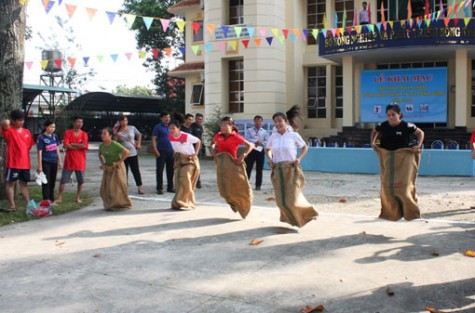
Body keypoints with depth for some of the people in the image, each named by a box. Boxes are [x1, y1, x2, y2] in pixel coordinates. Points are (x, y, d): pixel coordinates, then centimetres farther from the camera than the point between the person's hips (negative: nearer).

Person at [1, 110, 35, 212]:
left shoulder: (27, 132, 9)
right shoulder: (9, 130, -7)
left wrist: (26, 157, 12)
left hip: (25, 163, 5)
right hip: (13, 163, -5)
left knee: (24, 183, 14)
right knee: (10, 183, 3)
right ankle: (12, 206, 6)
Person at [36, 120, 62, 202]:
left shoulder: (55, 136, 6)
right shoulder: (41, 137, -10)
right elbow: (39, 152, -11)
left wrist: (59, 161, 12)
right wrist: (40, 166, -13)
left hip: (54, 162, 5)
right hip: (46, 163, -5)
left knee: (53, 182, 12)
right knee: (46, 182, -1)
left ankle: (52, 200, 22)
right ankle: (46, 201, 4)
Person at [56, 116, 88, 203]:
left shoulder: (84, 134, 2)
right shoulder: (68, 133, -1)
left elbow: (84, 146, -13)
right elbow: (65, 145, -13)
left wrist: (72, 144, -10)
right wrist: (79, 146, -13)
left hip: (80, 161, 1)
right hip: (69, 160, -1)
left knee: (81, 180, 5)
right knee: (63, 179, 2)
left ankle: (78, 197, 19)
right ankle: (59, 197, 10)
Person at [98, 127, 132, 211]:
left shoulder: (115, 145, -21)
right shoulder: (101, 146, -1)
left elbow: (126, 152, -26)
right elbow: (100, 155, 21)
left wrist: (119, 162, -20)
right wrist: (102, 163, 6)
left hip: (117, 168, -6)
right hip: (107, 169, 6)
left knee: (117, 186, -2)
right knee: (105, 188, 6)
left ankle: (121, 204, 13)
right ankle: (110, 205, 21)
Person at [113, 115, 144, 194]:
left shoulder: (132, 128, 1)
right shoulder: (117, 131, -1)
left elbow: (139, 135, 15)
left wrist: (138, 144, 8)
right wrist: (117, 135, -20)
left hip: (133, 153, 0)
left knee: (136, 170, 2)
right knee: (124, 172, 6)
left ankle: (140, 187, 8)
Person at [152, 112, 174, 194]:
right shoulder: (158, 127, -2)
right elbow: (153, 139, -7)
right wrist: (155, 150, -16)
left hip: (171, 152, 5)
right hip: (161, 152, -5)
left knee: (170, 170, 9)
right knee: (160, 170, -1)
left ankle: (170, 187, 18)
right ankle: (159, 188, 5)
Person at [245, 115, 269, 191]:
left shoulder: (265, 132, 9)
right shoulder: (249, 130, 8)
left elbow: (267, 142, -1)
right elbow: (247, 139, -8)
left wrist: (261, 143, -18)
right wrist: (256, 141, -17)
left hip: (260, 151, 1)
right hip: (251, 151, -1)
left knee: (259, 169, 5)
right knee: (248, 168, -4)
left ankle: (258, 185, 13)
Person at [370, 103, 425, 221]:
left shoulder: (406, 126, -8)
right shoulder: (382, 126, 1)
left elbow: (420, 133, 7)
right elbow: (374, 132, 23)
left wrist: (418, 145, -7)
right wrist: (373, 142, 7)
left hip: (403, 158, -3)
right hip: (387, 158, 4)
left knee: (403, 185, -7)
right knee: (387, 186, 4)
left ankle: (412, 212, 8)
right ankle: (391, 212, 19)